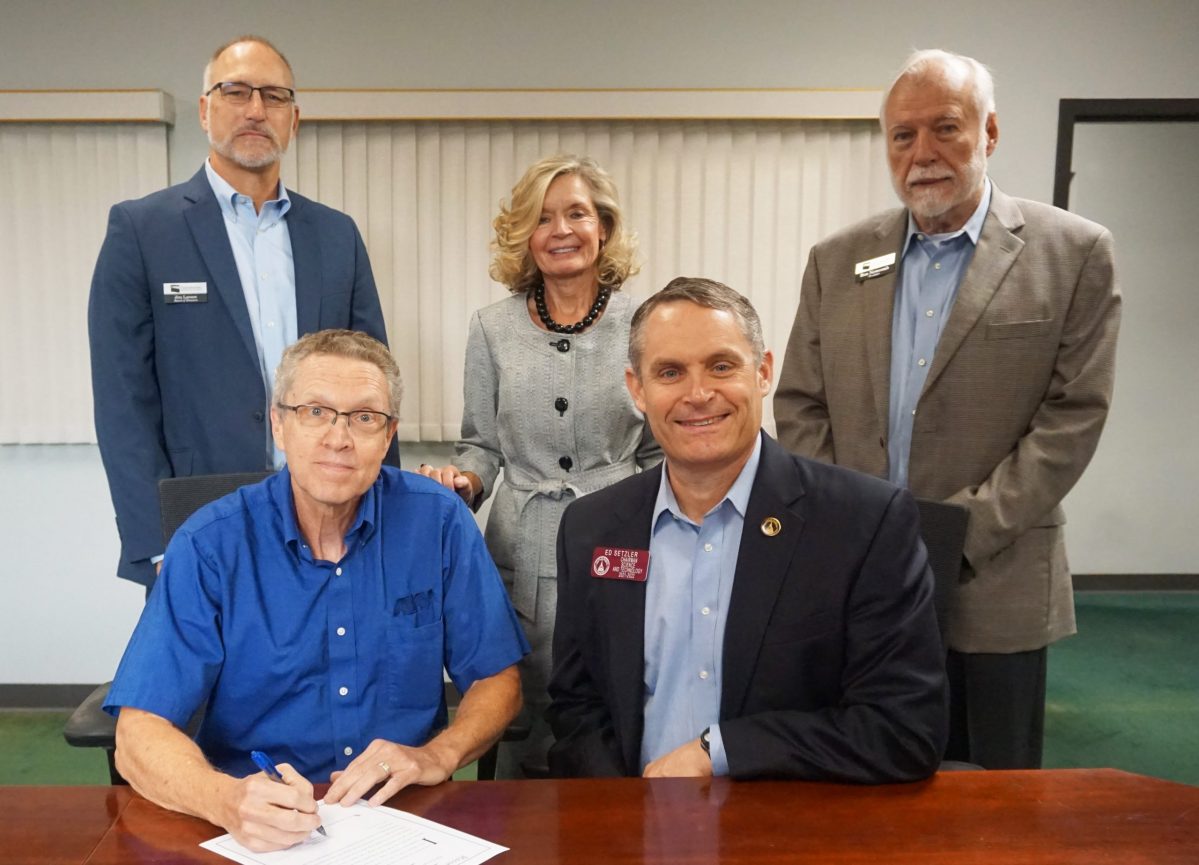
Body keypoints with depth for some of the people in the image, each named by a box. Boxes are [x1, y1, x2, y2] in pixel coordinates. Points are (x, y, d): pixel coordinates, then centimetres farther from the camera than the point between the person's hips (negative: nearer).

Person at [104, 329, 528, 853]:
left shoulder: (438, 521, -4)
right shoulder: (210, 545, -6)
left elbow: (497, 680, 3)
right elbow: (140, 732, -10)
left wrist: (436, 756, -15)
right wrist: (227, 800, -29)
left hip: (407, 812, 0)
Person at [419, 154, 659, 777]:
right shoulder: (492, 329, 6)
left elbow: (659, 453, 8)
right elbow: (483, 445, 11)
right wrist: (461, 481, -10)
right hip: (522, 556, 1)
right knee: (523, 726, 5)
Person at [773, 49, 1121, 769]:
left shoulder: (1074, 253, -2)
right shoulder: (837, 260, 6)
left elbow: (1073, 415, -7)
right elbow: (800, 407, 6)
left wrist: (959, 534, -13)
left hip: (994, 585, -2)